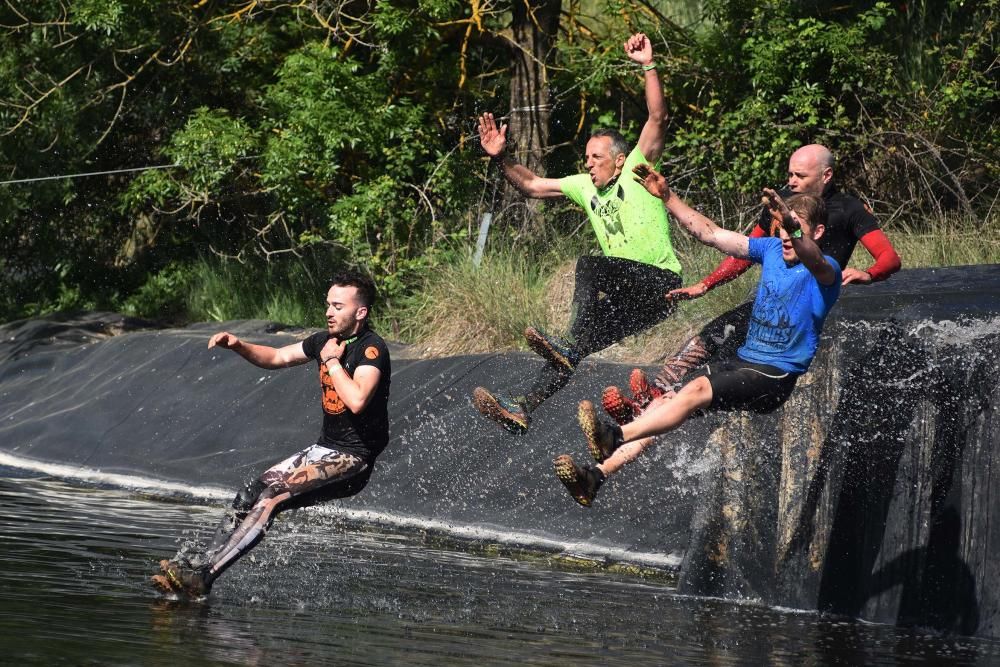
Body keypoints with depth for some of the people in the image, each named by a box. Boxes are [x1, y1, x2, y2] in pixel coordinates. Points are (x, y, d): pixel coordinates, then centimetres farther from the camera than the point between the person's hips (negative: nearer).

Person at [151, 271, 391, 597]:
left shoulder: (371, 348, -17)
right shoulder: (326, 340, 10)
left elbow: (357, 401, -34)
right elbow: (276, 357, 23)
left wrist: (333, 361, -19)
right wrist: (238, 345, 5)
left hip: (353, 459, -9)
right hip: (324, 448, 9)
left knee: (272, 496, -23)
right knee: (249, 496, -3)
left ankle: (203, 574, -27)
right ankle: (203, 562, -4)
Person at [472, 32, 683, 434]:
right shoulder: (585, 187, 14)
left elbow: (658, 118, -16)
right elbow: (532, 186, 16)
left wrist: (648, 67, -22)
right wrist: (501, 160, 1)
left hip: (660, 284, -7)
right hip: (624, 300, 7)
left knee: (590, 266, -30)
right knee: (571, 349, -9)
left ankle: (571, 346, -39)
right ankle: (524, 409, -19)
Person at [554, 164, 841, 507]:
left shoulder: (824, 271, -10)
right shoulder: (772, 250, 12)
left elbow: (812, 260, -36)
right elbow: (711, 234, 13)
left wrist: (793, 226, -56)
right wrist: (667, 197, 6)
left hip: (777, 376, -7)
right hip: (742, 360, 7)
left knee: (698, 388, -31)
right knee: (664, 402, -12)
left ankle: (615, 437, -45)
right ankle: (595, 476, -25)